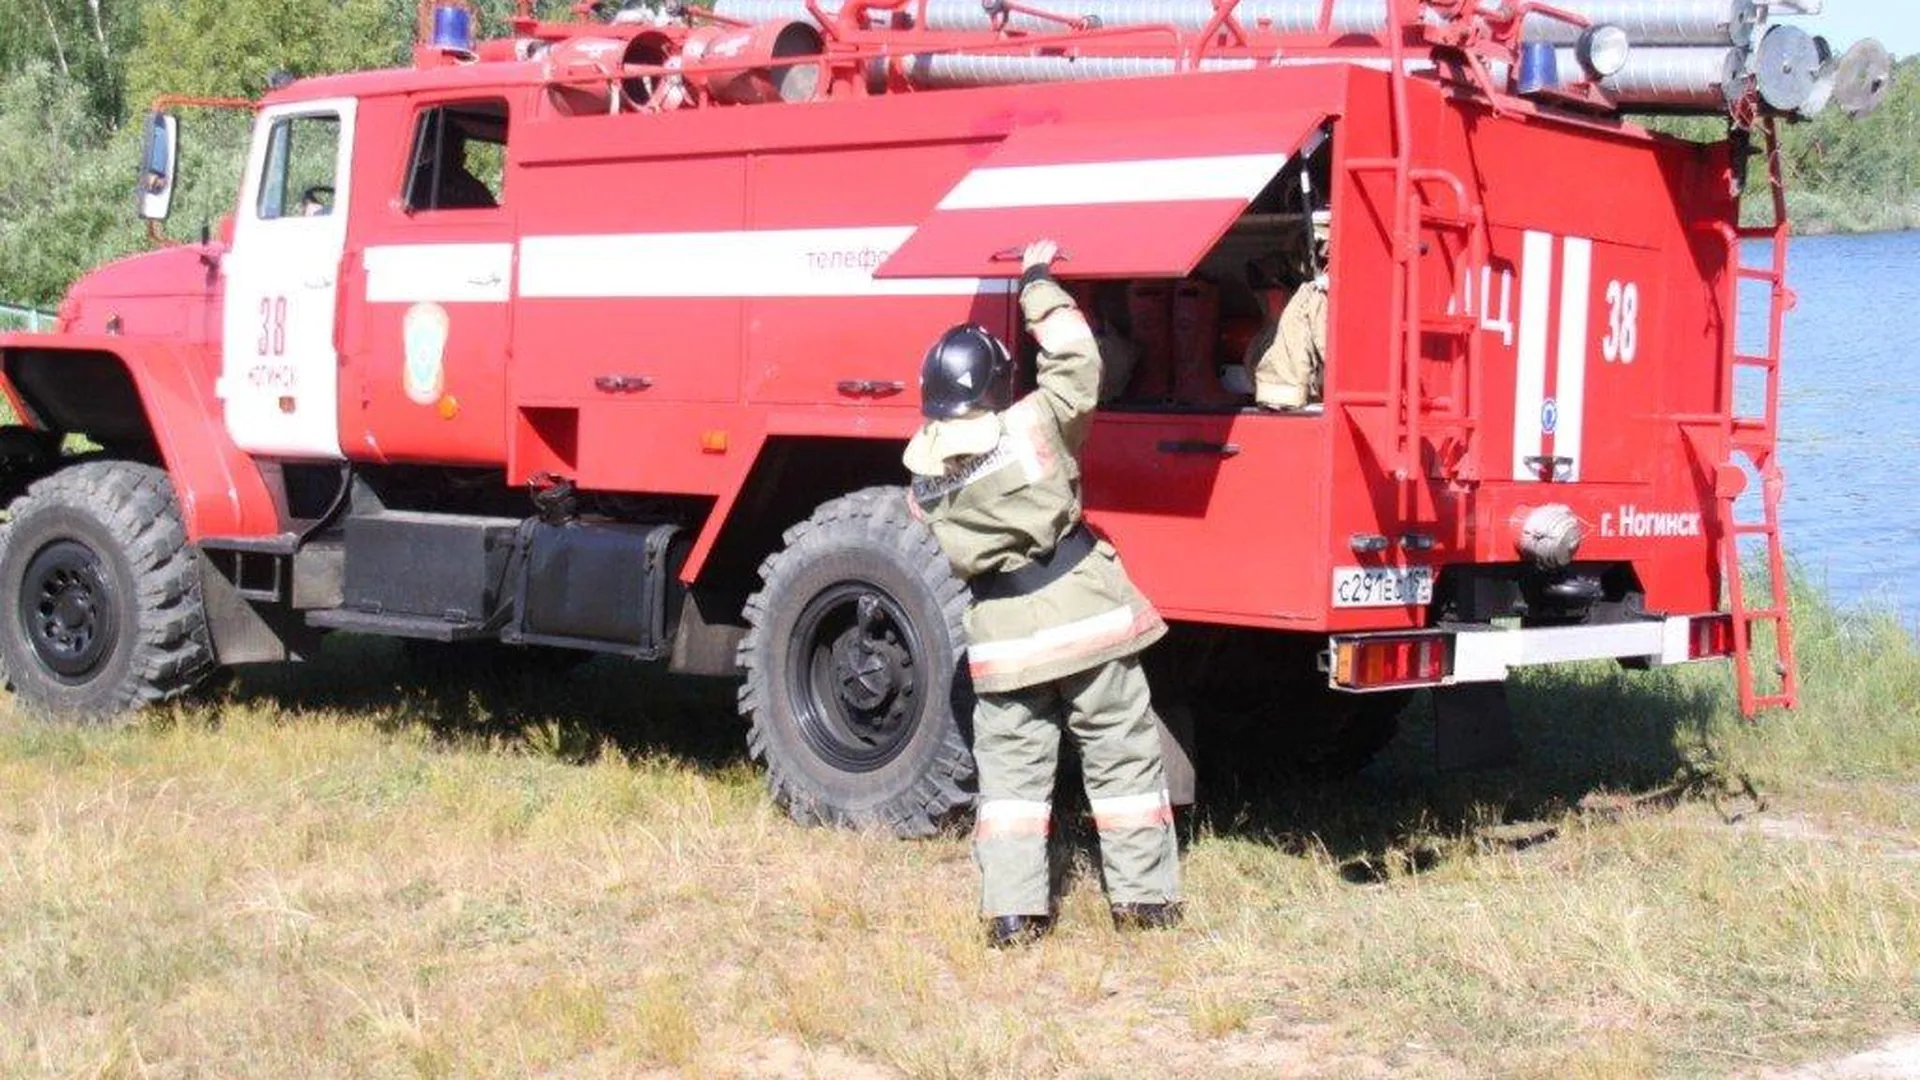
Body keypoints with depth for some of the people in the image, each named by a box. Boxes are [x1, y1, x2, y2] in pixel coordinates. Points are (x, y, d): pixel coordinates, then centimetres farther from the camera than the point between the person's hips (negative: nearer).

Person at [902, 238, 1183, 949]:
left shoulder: (923, 477, -1)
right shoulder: (1033, 425, -14)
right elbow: (1077, 361, -4)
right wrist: (1039, 283, 8)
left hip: (1002, 637, 3)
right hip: (1082, 613, -3)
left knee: (1010, 769, 11)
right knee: (1121, 757, 9)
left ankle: (1012, 910, 6)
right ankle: (1144, 896, 15)